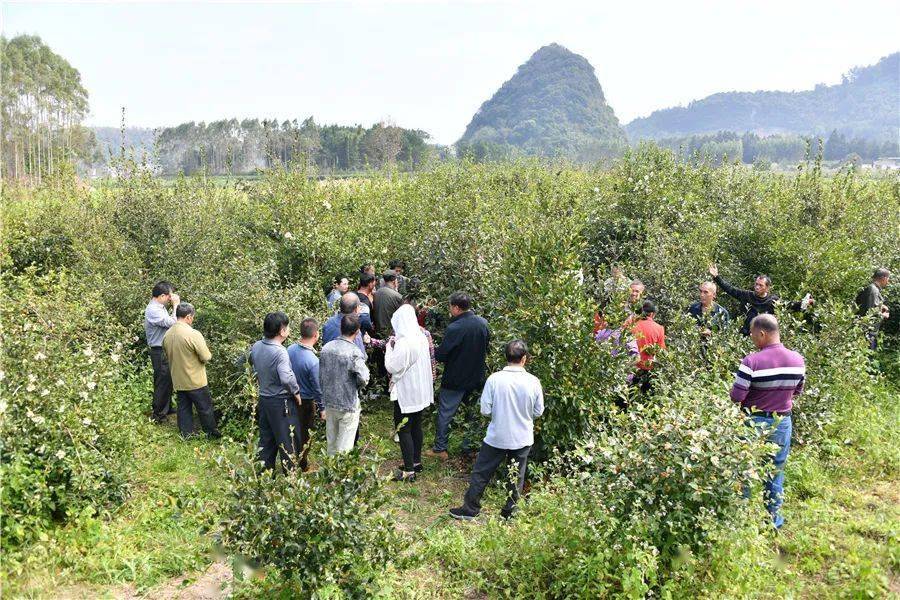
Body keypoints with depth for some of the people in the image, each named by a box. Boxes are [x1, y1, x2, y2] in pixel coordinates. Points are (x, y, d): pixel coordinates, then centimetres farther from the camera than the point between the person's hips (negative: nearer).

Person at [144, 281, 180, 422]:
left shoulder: (160, 307, 11)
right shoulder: (153, 310, -20)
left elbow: (169, 322, 11)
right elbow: (172, 323, -25)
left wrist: (174, 306, 7)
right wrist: (176, 305, -17)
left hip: (166, 350, 10)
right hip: (160, 352, -10)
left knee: (168, 380, 19)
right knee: (162, 382, -2)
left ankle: (167, 409, 33)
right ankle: (158, 415, 8)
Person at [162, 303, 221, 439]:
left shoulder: (167, 335, -1)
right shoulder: (193, 334, -24)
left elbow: (167, 356, 13)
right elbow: (206, 357, -21)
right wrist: (207, 354, 1)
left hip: (178, 381, 6)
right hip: (195, 381, -6)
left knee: (183, 407, 17)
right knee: (205, 408, 10)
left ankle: (186, 434, 26)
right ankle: (212, 433, 22)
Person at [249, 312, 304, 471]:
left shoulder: (256, 347, -1)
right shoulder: (280, 352, -25)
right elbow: (287, 378, -34)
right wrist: (296, 392, -18)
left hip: (263, 400, 7)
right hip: (281, 403, -7)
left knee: (266, 440, 19)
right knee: (287, 441, 8)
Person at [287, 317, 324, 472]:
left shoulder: (290, 349, -11)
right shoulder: (313, 361, -29)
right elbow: (317, 388, -20)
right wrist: (322, 408, -7)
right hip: (306, 401, -6)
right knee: (305, 434, 14)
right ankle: (303, 465, 29)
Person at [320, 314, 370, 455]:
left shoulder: (326, 347, -2)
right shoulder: (355, 352, -20)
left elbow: (320, 375, 6)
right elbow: (364, 378, -25)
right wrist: (356, 386, -4)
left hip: (329, 401, 6)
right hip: (348, 404, -6)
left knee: (331, 442, 20)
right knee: (345, 445, 6)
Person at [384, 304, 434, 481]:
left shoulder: (403, 342, -24)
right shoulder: (421, 336, 2)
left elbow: (392, 367, -19)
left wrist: (389, 348, -6)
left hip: (405, 392, -8)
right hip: (421, 391, 8)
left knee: (403, 429, 1)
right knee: (416, 426, 19)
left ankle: (409, 470, 6)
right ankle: (416, 461, 31)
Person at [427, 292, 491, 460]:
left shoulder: (454, 328, -25)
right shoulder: (483, 323, -4)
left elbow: (441, 355, -19)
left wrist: (435, 351, 2)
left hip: (455, 380, -6)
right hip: (477, 378, 6)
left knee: (445, 414, 8)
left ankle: (440, 449, 17)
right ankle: (469, 447, 29)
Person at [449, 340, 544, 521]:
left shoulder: (494, 379, -17)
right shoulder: (533, 382, -12)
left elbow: (485, 410, -12)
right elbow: (538, 412, -2)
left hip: (496, 437, -1)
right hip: (522, 438, 2)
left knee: (481, 473, 13)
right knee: (516, 478, 18)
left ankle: (470, 509, 22)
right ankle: (509, 512, 29)